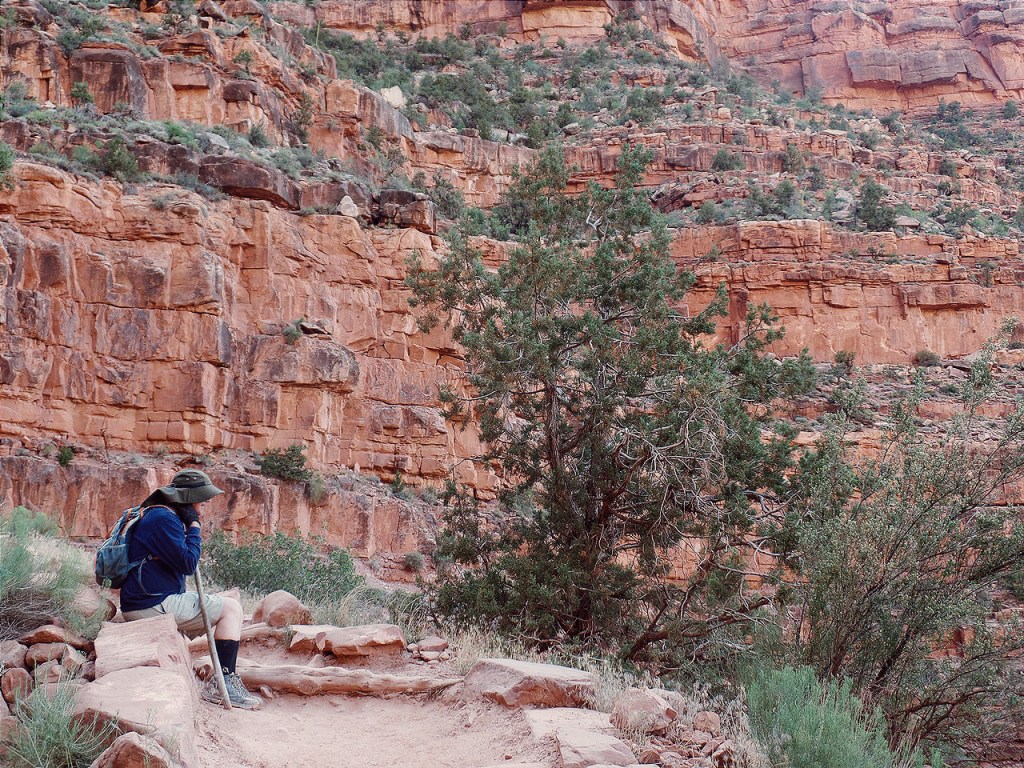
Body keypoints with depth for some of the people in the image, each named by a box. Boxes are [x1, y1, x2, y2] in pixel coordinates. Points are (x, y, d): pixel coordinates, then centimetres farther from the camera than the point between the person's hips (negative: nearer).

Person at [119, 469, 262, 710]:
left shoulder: (159, 515, 18)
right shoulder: (162, 518, -16)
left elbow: (182, 561, 24)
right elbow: (188, 564, -19)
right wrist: (194, 526, -10)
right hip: (152, 605, -11)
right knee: (231, 608, -7)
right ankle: (223, 683, -13)